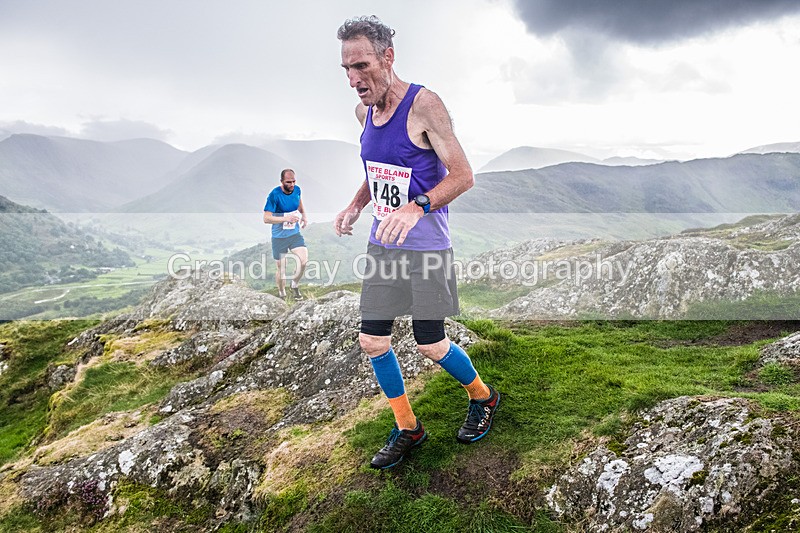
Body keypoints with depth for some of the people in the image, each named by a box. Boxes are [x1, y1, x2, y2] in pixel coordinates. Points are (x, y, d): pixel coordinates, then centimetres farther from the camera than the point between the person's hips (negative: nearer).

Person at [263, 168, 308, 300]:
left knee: (304, 260, -17)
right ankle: (282, 295, 31)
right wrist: (286, 218, -33)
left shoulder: (297, 190, -3)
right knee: (281, 269, 6)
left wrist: (304, 215, 3)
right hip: (279, 237, -3)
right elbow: (266, 218, -22)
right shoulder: (274, 195, -19)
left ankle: (295, 285, 12)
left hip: (295, 234, 4)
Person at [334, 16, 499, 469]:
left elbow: (463, 175, -17)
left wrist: (417, 207, -32)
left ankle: (484, 398, 30)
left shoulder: (423, 104, -14)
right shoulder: (365, 110, 8)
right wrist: (356, 205, 6)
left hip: (426, 246, -7)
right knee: (373, 341, 5)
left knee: (430, 344, -1)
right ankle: (407, 429, 25)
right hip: (382, 243, 7)